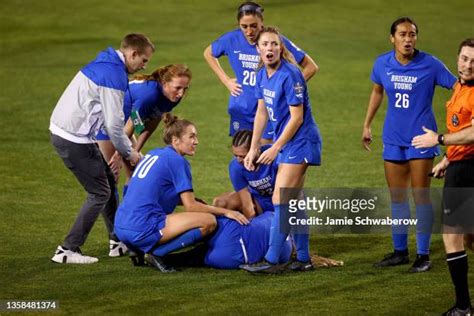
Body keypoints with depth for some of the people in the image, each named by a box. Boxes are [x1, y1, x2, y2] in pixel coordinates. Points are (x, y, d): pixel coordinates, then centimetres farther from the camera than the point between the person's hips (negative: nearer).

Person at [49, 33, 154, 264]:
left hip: (61, 129, 10)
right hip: (74, 139, -10)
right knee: (100, 193, -1)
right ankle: (68, 251, 1)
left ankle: (118, 241, 27)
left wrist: (120, 150, 16)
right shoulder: (114, 76, -19)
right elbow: (114, 124, -18)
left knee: (106, 178, 19)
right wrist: (129, 153, -3)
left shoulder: (103, 63, 13)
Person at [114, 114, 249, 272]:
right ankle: (157, 253, -11)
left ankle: (142, 251, 11)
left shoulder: (153, 154, 19)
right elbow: (190, 206, -7)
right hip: (143, 229, -9)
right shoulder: (177, 161, -5)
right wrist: (225, 212, 1)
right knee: (209, 221, -10)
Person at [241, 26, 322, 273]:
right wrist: (253, 149, 10)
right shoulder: (262, 75, 5)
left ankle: (271, 260, -8)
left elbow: (297, 117, -20)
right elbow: (262, 113, 13)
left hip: (300, 142, -9)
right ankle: (303, 258, 19)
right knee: (292, 202, 12)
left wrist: (275, 148, -17)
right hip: (286, 144, 9)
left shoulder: (289, 75, -20)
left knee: (280, 200, -11)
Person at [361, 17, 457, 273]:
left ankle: (423, 255, 5)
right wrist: (367, 125, 20)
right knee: (396, 197, 10)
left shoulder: (430, 64, -12)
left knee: (420, 196, -3)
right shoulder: (382, 64, -1)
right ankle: (400, 251, 22)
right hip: (393, 138, 4)